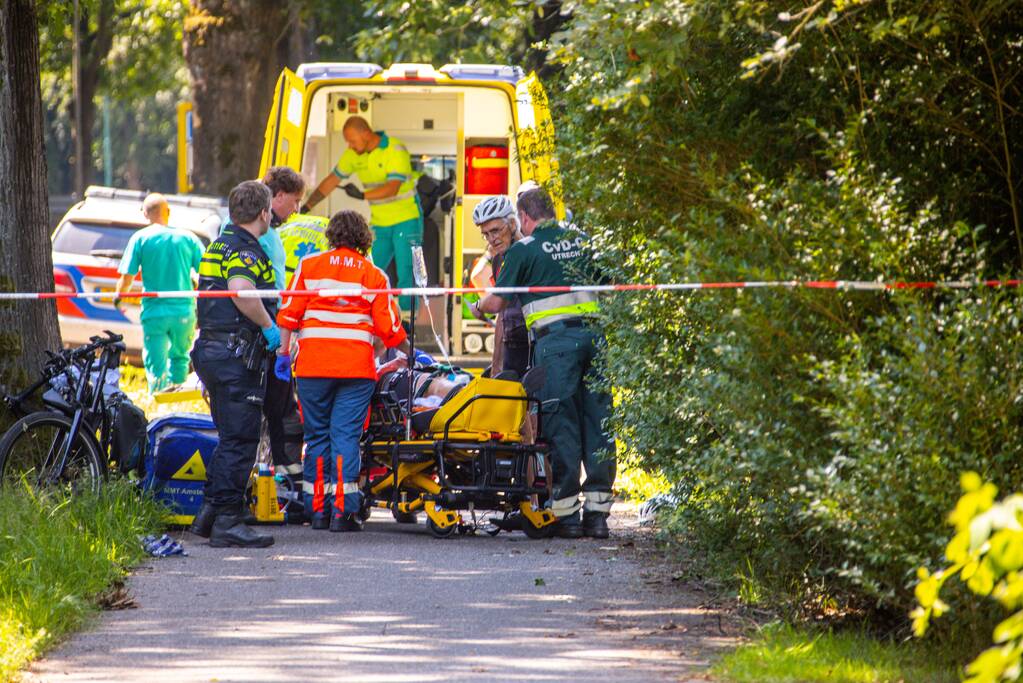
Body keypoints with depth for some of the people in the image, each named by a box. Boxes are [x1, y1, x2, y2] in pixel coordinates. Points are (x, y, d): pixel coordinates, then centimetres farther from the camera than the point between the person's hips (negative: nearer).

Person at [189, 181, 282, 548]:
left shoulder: (220, 245, 18)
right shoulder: (246, 250, -13)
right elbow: (242, 291, -31)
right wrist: (269, 327, -19)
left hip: (210, 349, 10)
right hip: (237, 354, -10)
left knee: (230, 438, 18)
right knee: (240, 440, -6)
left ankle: (210, 512, 18)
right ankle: (228, 521, -7)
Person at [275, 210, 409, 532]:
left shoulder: (309, 266, 5)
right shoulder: (374, 276, 5)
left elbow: (288, 314, 1)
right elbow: (389, 328, 4)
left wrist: (283, 353, 8)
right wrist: (409, 353, 20)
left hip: (312, 366, 1)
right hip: (357, 368, -1)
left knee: (317, 435, 9)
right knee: (346, 436, 0)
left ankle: (317, 509, 10)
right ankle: (342, 510, -6)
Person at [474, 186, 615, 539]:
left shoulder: (524, 249, 1)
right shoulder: (583, 240, 15)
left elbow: (497, 302, 4)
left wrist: (477, 306, 25)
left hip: (555, 339, -4)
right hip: (595, 334, 4)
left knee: (561, 424, 0)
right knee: (597, 421, 5)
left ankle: (567, 512, -1)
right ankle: (598, 512, 4)